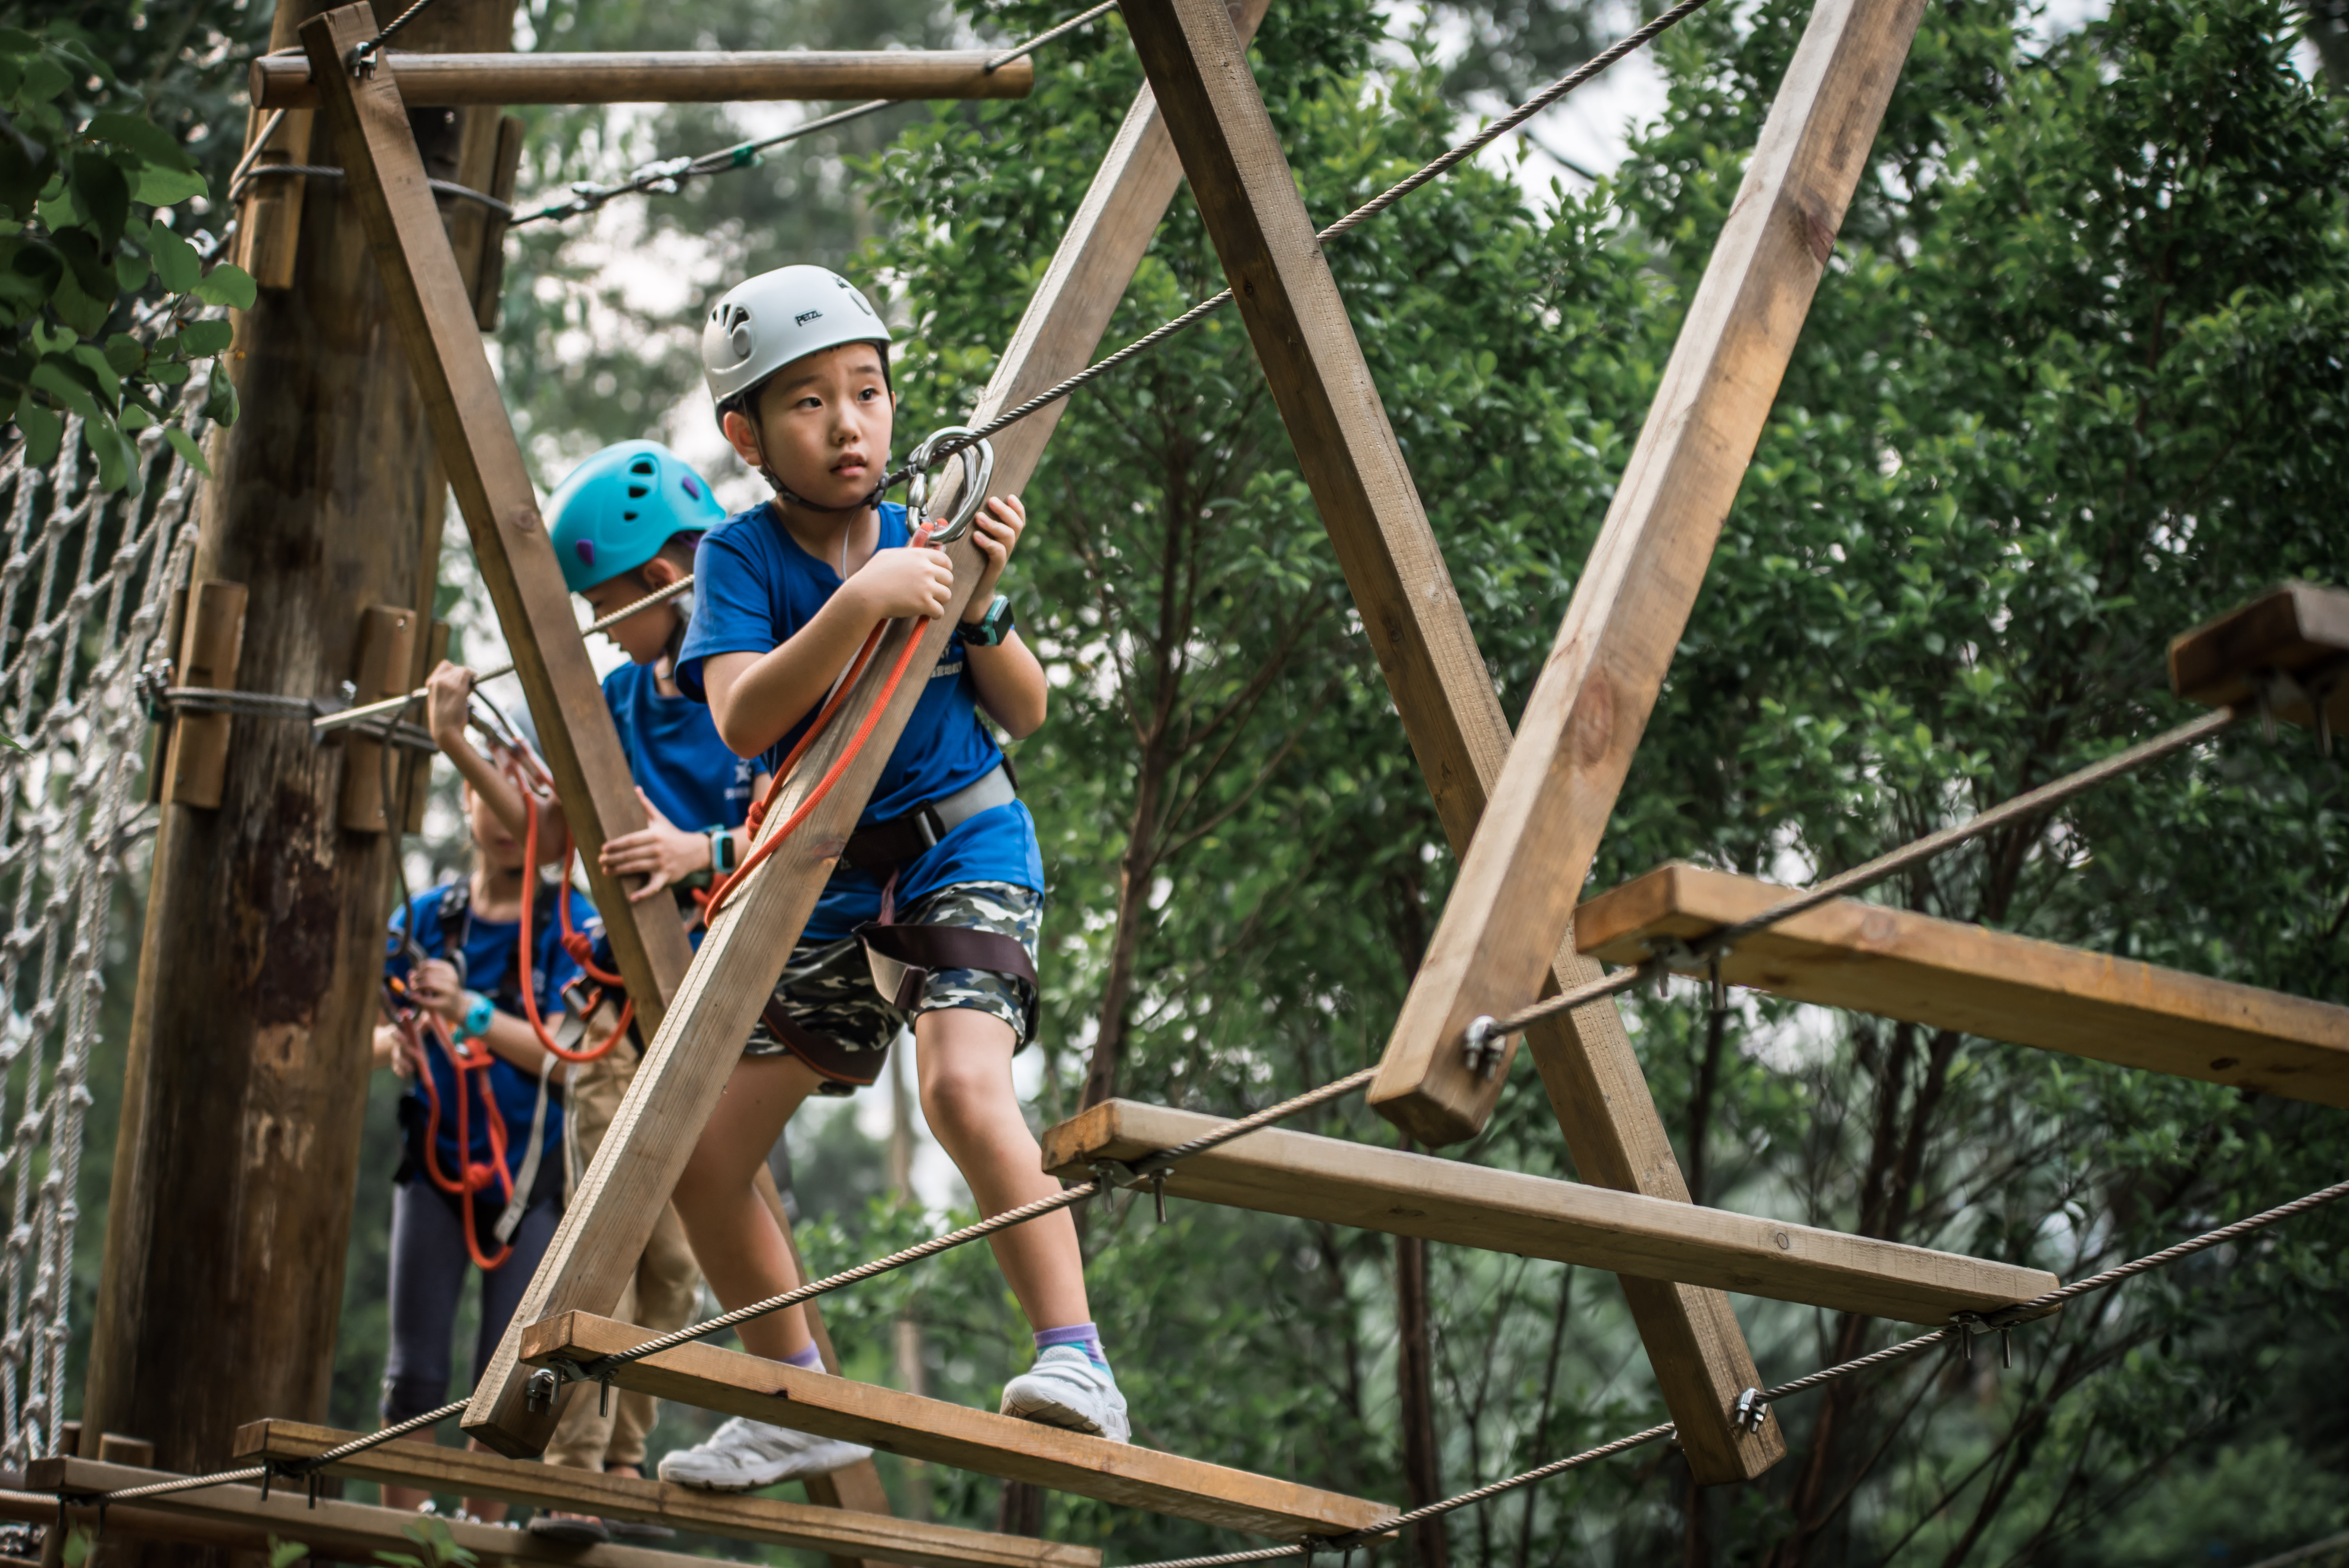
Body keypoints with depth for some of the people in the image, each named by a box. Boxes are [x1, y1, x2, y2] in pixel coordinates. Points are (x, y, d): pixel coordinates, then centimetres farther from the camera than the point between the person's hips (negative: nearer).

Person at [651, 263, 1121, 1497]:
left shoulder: (928, 539, -2)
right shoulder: (743, 558, -7)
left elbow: (1026, 715, 3)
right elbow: (741, 722, -25)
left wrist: (981, 605, -16)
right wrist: (858, 602, -36)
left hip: (966, 856, -3)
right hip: (829, 886, 3)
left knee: (962, 1083, -31)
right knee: (702, 1158, 3)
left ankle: (1077, 1360, -29)